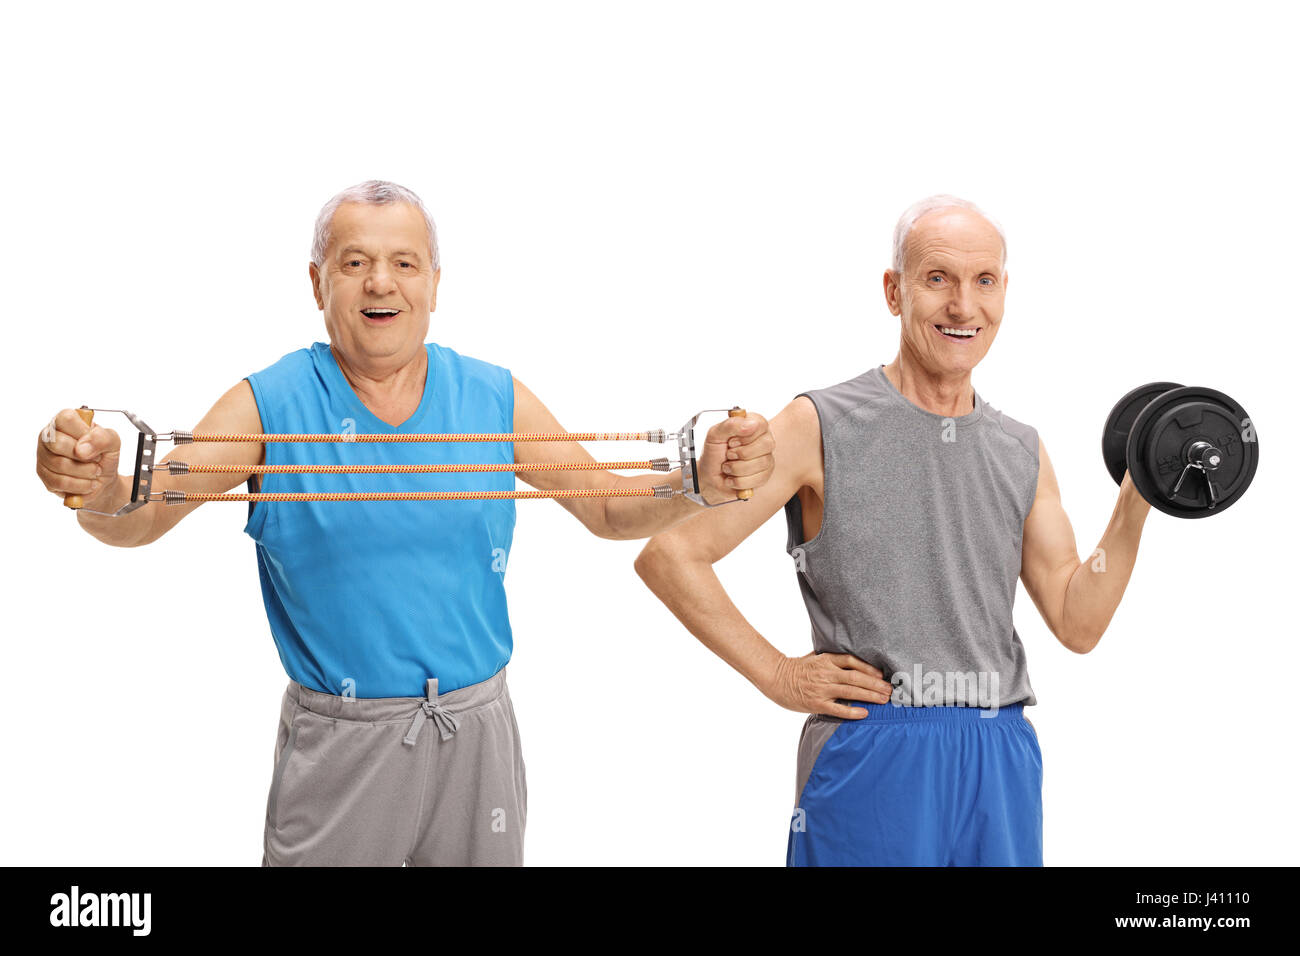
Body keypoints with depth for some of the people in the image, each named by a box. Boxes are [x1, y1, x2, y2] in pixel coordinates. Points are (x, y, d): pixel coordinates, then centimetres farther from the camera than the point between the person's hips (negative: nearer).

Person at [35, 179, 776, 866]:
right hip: (335, 745, -2)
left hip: (477, 731, 2)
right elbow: (143, 517, -11)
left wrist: (701, 485, -15)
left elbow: (611, 510, 6)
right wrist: (99, 488, -35)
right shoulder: (270, 405, -5)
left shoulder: (496, 399, 2)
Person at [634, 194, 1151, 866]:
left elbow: (1077, 623, 11)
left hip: (1004, 760, 5)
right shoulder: (823, 427, -5)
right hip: (871, 754, -5)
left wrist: (1134, 508, 0)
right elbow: (668, 554, -8)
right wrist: (778, 676, -9)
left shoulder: (1022, 453, 11)